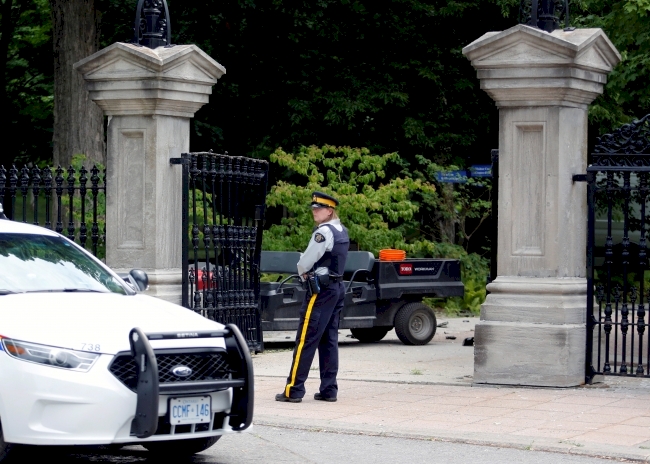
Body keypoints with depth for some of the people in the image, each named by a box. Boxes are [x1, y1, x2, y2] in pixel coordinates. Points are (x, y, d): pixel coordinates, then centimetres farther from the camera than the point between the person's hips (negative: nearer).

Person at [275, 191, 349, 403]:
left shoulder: (324, 232, -15)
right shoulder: (342, 232, 13)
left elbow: (306, 261, -14)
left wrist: (302, 272, 7)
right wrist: (309, 272, 7)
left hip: (321, 289, -9)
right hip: (337, 287, 9)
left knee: (306, 339, -8)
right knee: (329, 340, 10)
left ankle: (294, 390, -9)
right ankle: (328, 389, 9)